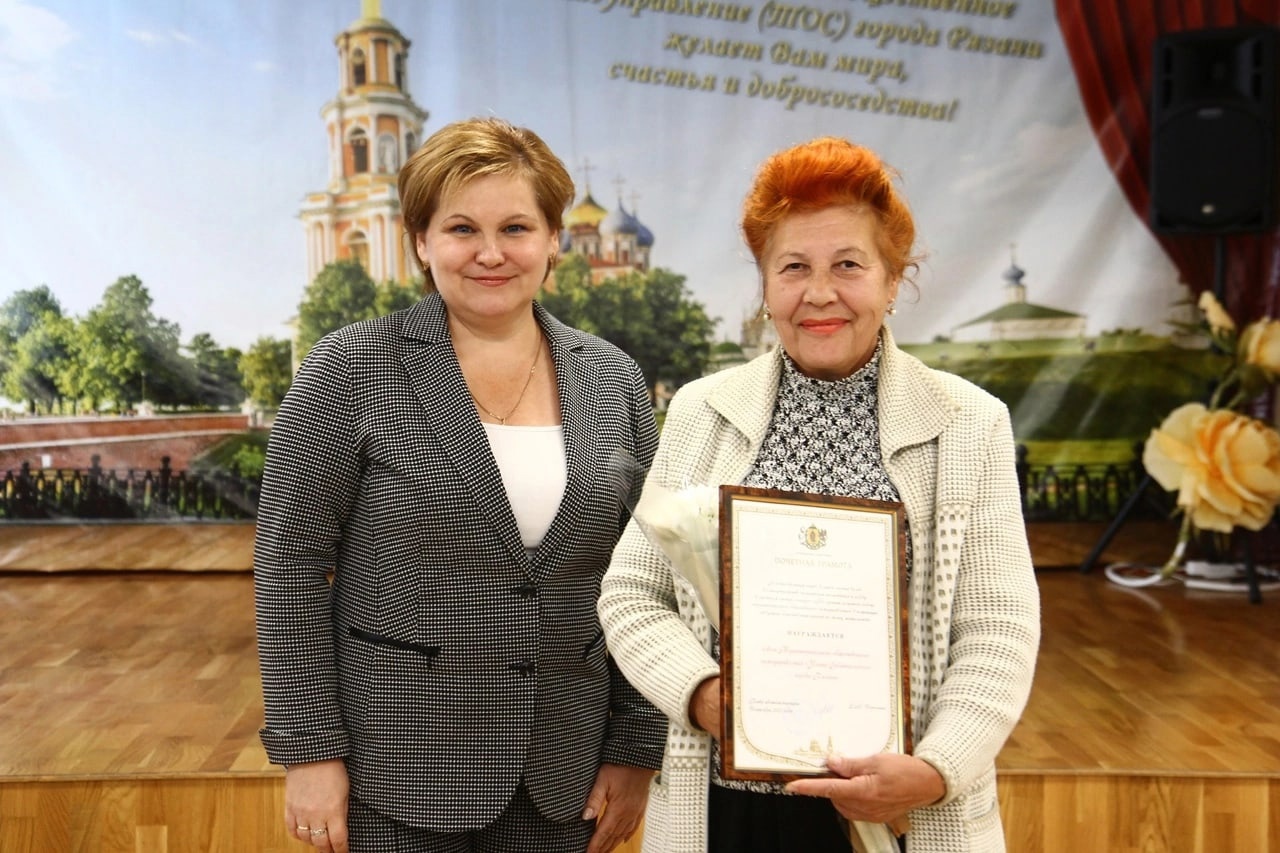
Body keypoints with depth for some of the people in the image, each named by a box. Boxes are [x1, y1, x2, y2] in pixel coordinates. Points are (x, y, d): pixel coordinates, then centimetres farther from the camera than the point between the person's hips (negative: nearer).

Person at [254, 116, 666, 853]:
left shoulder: (614, 380, 3)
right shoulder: (351, 370, -7)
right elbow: (291, 563, -7)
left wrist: (636, 752, 3)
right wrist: (309, 751, -9)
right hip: (395, 777, -3)